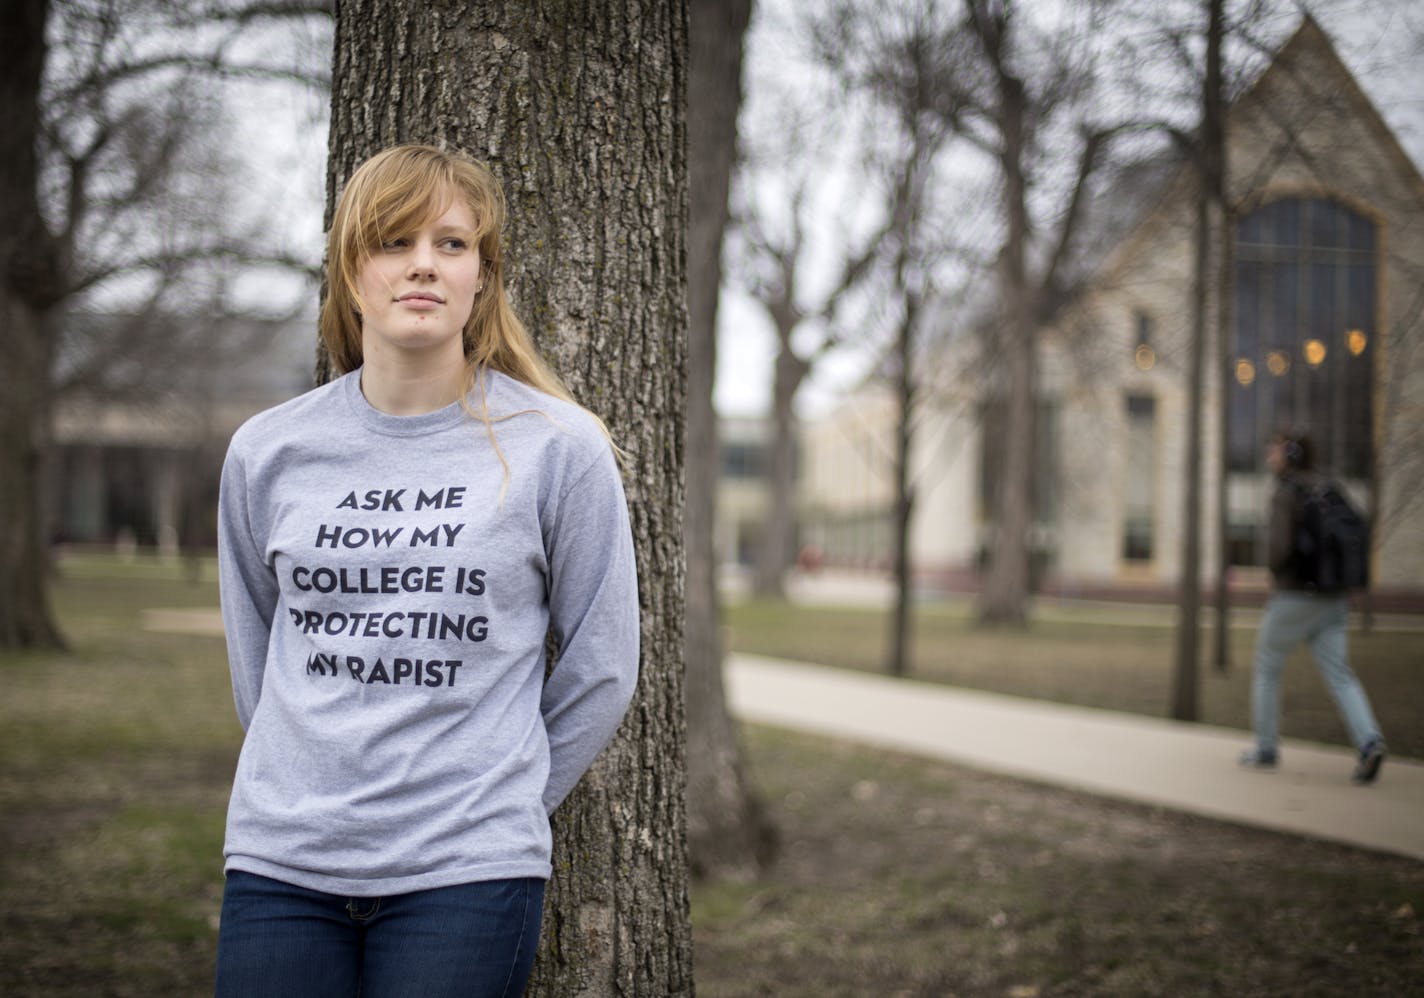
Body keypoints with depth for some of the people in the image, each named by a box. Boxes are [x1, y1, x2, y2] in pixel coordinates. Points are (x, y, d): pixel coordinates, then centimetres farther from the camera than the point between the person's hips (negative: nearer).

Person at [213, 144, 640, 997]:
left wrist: (500, 806, 7)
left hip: (466, 874, -2)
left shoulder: (557, 448, -2)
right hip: (279, 862, 3)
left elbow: (601, 670, 4)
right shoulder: (267, 453, 5)